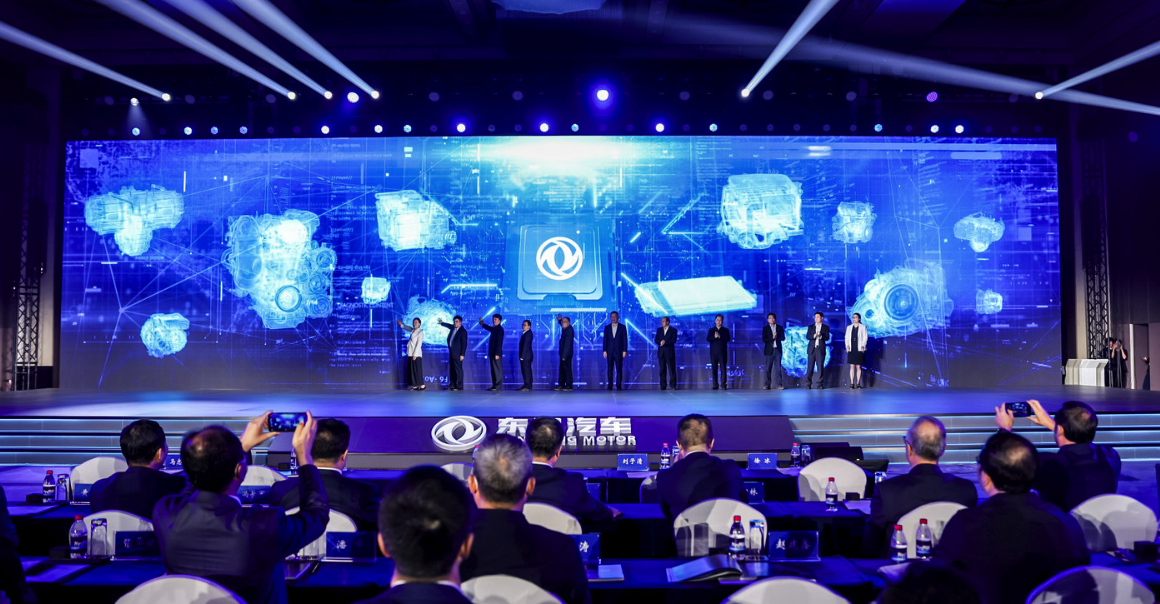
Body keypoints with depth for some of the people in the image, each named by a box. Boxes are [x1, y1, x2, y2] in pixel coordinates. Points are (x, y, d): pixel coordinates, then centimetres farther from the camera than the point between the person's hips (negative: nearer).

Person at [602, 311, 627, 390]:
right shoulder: (607, 327, 10)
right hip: (610, 351, 2)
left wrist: (625, 350, -5)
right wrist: (604, 351, 0)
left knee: (619, 369, -2)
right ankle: (610, 386, 4)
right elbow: (605, 340, 8)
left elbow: (625, 339, 2)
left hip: (619, 351, -1)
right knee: (610, 369, 0)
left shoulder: (622, 327, 5)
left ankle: (619, 386, 2)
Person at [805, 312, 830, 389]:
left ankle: (819, 384, 2)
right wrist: (814, 335, -18)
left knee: (820, 367, -2)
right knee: (810, 367, -1)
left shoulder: (826, 327, 9)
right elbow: (807, 336, 1)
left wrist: (821, 336, -21)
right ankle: (808, 384, 3)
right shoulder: (810, 326, 12)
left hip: (820, 349, -1)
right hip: (812, 349, 1)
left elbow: (827, 338, -1)